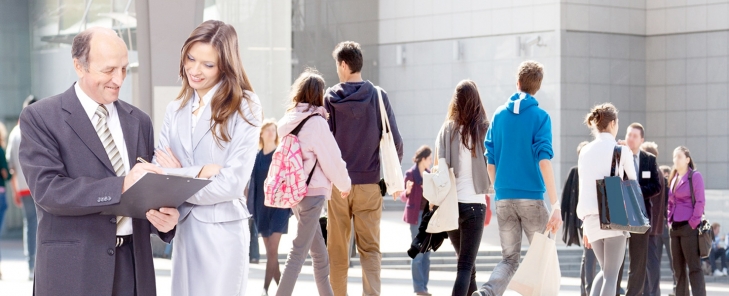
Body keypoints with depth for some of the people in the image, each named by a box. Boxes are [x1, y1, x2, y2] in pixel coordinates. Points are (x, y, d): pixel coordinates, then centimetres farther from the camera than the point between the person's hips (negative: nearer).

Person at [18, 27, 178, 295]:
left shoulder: (138, 121, 12)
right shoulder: (39, 118, -3)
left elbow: (150, 188, 15)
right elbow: (47, 189, -15)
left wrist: (164, 216, -8)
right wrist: (121, 185, -24)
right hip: (74, 270, -4)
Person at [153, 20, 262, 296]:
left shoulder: (244, 107, -6)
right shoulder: (176, 110, 10)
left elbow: (233, 182, -13)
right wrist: (197, 173, -16)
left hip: (222, 230, -5)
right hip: (183, 229, 5)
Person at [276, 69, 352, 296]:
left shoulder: (289, 121, 7)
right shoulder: (315, 122, -13)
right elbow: (332, 159, -9)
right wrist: (345, 184, 6)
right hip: (313, 192, -8)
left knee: (319, 253, 17)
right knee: (299, 252, -5)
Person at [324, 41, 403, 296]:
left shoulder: (330, 98, -3)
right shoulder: (378, 96, -1)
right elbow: (394, 140, -2)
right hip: (370, 182, 0)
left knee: (337, 249, 10)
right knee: (370, 248, 3)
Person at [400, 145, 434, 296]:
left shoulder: (429, 174, 11)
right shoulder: (410, 174, -7)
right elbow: (404, 197, -4)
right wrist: (407, 191, -24)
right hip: (416, 215, -6)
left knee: (426, 253, 7)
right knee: (418, 253, -5)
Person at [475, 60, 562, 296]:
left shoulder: (499, 115, 8)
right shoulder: (539, 116, -4)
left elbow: (490, 160, 8)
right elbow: (544, 160, -13)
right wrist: (555, 205, -16)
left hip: (504, 198, 4)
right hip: (531, 198, -4)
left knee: (509, 259, 8)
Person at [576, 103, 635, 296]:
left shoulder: (585, 152, 10)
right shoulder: (620, 150, -3)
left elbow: (583, 189, 12)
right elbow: (633, 182, 8)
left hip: (591, 217, 5)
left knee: (605, 271, 17)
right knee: (612, 275, -1)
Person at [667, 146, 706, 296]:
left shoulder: (695, 176, -3)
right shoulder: (673, 178, 17)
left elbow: (700, 201, -9)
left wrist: (693, 223, -12)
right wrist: (670, 220, 10)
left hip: (689, 227, -7)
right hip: (675, 228, 7)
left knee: (694, 267, -9)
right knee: (678, 268, 8)